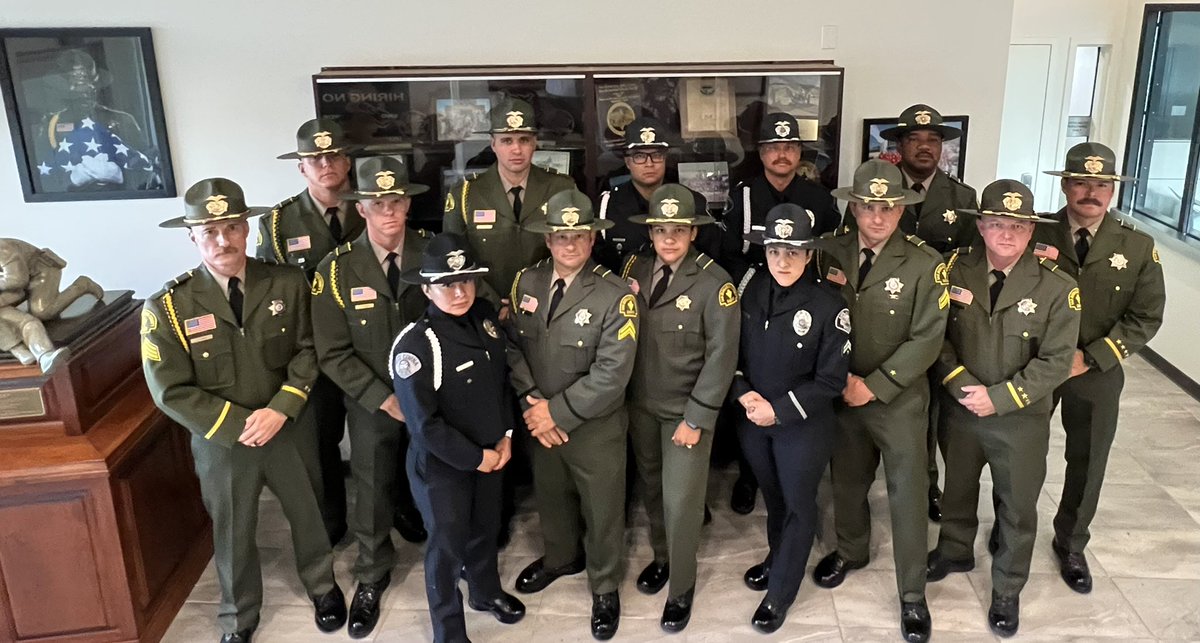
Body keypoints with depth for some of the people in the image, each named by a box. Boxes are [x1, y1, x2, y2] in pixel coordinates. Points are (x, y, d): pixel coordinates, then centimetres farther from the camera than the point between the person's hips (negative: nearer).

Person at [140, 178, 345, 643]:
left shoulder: (287, 283, -11)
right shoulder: (167, 307, -15)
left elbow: (309, 350, -8)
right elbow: (172, 392, -15)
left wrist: (280, 410, -19)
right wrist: (240, 425, -19)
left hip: (290, 428, 1)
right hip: (221, 441, -1)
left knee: (308, 513, 20)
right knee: (233, 533, 18)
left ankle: (322, 585, 50)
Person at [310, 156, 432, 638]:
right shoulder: (336, 270, -12)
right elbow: (333, 353, -11)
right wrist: (383, 398, -17)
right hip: (371, 404, 0)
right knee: (373, 495, 13)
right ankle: (371, 579, 37)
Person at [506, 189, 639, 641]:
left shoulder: (615, 295, -21)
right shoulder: (526, 282, -4)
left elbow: (611, 375, -24)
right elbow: (512, 345, -1)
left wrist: (558, 412, -20)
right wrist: (531, 403, -14)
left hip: (595, 427, -4)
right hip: (540, 420, 5)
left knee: (602, 509, 15)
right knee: (550, 496, 26)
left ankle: (605, 586, 39)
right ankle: (561, 557, 55)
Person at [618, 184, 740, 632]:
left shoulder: (714, 283, -17)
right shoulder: (634, 268, -3)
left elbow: (721, 356, -16)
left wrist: (696, 419, -15)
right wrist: (625, 394, 0)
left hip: (686, 410, -4)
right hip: (640, 404, 5)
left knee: (680, 500, 1)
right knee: (651, 489, 18)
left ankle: (682, 588, 24)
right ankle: (661, 557, 43)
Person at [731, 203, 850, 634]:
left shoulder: (828, 306, -18)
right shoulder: (749, 290, -8)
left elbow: (830, 381, -14)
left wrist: (779, 409, -19)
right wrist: (743, 392, -13)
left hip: (803, 425, -4)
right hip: (751, 418, 4)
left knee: (798, 505, 12)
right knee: (772, 495, 24)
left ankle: (780, 593, 30)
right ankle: (777, 558, 50)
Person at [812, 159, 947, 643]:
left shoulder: (925, 264, -13)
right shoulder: (830, 255, -3)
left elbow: (927, 339, -15)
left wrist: (874, 386, -17)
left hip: (899, 399, -3)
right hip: (841, 394, 3)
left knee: (907, 497, 6)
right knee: (846, 481, 20)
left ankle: (912, 596, 24)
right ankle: (850, 551, 46)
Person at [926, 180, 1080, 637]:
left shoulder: (1057, 287, -17)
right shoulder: (955, 270, -10)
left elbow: (1056, 361, -16)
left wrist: (999, 397, -22)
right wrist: (961, 385, -17)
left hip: (1021, 419, -2)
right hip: (958, 409, 2)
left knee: (1018, 508, 14)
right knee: (957, 487, 24)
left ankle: (1007, 591, 36)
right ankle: (955, 550, 51)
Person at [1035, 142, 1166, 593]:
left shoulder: (1138, 248, -7)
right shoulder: (1036, 235, -8)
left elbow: (1145, 317, -8)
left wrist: (1090, 359, -16)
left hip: (1097, 372, 1)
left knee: (1087, 463, 14)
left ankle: (1070, 544, 37)